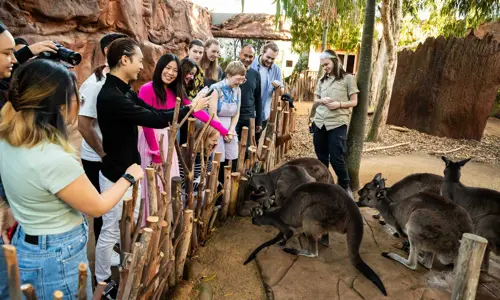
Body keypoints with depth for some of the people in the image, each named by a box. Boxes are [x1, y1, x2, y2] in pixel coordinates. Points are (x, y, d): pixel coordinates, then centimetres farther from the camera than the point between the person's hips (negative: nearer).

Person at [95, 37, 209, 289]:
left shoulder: (124, 91, 6)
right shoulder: (111, 96, -26)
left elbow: (153, 111, 6)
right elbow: (155, 119, -27)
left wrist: (188, 107, -2)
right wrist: (190, 108, -16)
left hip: (129, 169, 10)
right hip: (116, 174, -9)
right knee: (111, 231, 8)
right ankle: (103, 282, 28)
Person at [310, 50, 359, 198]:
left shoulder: (348, 78, 1)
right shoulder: (322, 80, 15)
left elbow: (354, 102, 0)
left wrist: (339, 104, -16)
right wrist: (321, 101, -5)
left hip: (338, 123, -5)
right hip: (319, 123, 5)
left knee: (336, 158, -5)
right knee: (321, 158, 10)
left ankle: (345, 187, 14)